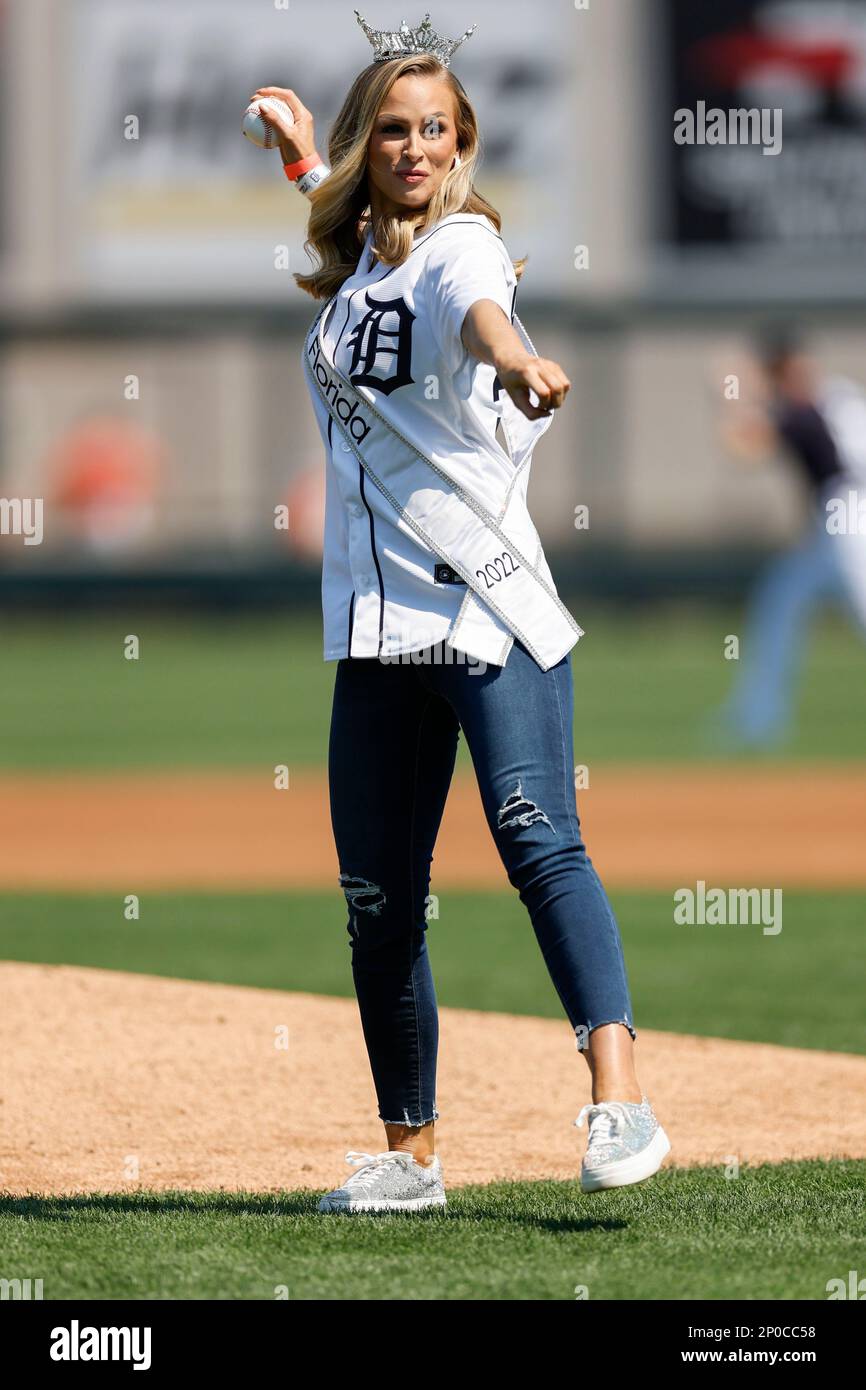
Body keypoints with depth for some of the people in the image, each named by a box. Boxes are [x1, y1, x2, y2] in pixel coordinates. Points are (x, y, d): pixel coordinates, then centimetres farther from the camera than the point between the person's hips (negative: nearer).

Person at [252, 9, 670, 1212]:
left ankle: (620, 1101, -33)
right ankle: (410, 1156, 17)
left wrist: (512, 360, -55)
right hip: (378, 624, 7)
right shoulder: (356, 263, 14)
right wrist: (305, 158, 41)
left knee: (536, 838, -23)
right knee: (377, 900, 7)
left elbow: (479, 308, -35)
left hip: (492, 615, -7)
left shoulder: (461, 248, -8)